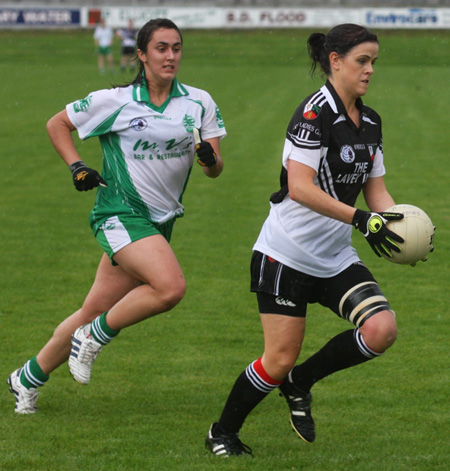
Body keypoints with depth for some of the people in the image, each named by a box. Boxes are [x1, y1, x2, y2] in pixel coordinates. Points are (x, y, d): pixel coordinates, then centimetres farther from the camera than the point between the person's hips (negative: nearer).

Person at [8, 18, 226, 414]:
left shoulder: (199, 102, 4)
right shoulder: (115, 102, -5)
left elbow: (215, 169, 5)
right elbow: (57, 124, 9)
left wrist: (209, 158, -17)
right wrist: (76, 166, -5)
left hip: (160, 221, 5)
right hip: (120, 214, -5)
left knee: (96, 313, 7)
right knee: (171, 286, -27)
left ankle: (29, 377, 25)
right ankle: (95, 337, -6)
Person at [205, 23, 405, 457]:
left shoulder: (371, 122, 9)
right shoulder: (315, 113, -17)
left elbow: (376, 192, 12)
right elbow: (300, 187, -26)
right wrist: (360, 219, -30)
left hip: (336, 258, 7)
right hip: (287, 254, -7)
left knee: (381, 328, -14)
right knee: (279, 360, -6)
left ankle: (300, 383, 9)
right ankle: (222, 433, 19)